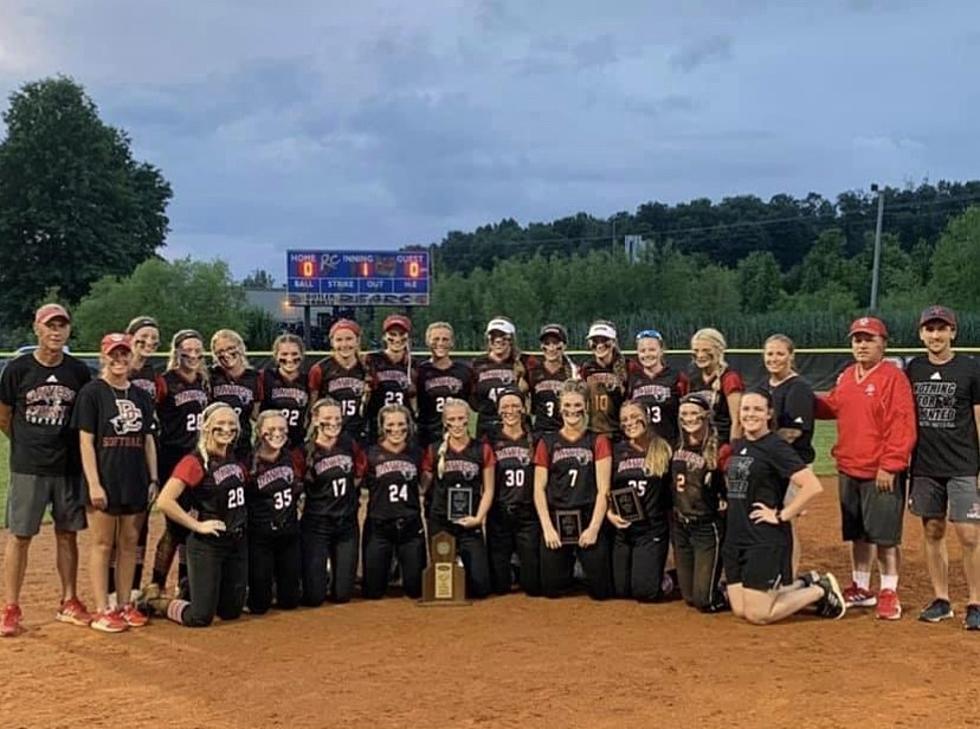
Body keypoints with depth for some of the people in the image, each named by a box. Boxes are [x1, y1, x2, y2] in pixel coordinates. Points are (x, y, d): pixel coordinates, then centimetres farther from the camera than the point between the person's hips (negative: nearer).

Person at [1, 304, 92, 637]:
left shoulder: (79, 371, 1)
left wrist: (66, 445, 8)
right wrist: (28, 444, 10)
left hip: (69, 467, 2)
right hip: (28, 468, -2)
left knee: (67, 534, 10)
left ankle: (69, 602, 21)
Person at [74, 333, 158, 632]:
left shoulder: (141, 396, 12)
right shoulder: (92, 392, -4)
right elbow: (86, 441, -8)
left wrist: (153, 479, 7)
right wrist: (93, 483, -15)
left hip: (136, 482, 5)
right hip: (105, 481, -5)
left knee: (130, 542, 10)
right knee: (103, 543, 0)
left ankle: (125, 605, 19)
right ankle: (102, 610, 5)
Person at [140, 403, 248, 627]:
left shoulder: (235, 461, 6)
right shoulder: (194, 462, -16)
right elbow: (164, 501, -26)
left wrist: (242, 519, 10)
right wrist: (197, 525, -20)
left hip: (237, 543, 7)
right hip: (207, 545, -7)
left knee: (232, 611, 13)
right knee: (200, 617, -5)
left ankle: (193, 591, 38)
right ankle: (156, 601, 20)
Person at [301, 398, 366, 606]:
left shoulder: (349, 444, 0)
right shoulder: (306, 452, -12)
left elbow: (360, 470, 16)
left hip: (348, 523, 3)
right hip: (316, 526, -3)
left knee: (343, 594, 6)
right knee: (314, 597, -2)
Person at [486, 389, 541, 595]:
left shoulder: (534, 441, 7)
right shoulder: (491, 442, 5)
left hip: (528, 516, 0)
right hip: (499, 516, 0)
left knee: (533, 585, -2)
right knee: (499, 586, 1)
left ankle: (522, 573, 23)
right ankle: (506, 575, 26)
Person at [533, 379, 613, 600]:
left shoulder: (598, 441, 3)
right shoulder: (547, 443, 6)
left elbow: (603, 489, -2)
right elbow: (539, 488, 3)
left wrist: (594, 527, -10)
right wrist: (547, 527, -6)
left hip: (589, 520, -1)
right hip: (556, 520, 1)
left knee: (600, 591, -1)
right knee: (551, 589, 5)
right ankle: (566, 573, 37)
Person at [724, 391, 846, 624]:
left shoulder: (776, 447, -12)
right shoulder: (737, 446, 11)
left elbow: (813, 486, -21)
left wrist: (781, 516, -17)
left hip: (766, 540, -8)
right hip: (735, 538, 8)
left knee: (758, 615, -6)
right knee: (740, 610, 8)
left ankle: (820, 590, 14)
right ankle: (805, 584, 25)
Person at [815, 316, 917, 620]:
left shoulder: (893, 377, -13)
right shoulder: (846, 377, 11)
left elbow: (902, 427, -17)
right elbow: (832, 407, 24)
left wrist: (889, 466, -20)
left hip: (881, 474, -7)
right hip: (848, 470, 7)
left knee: (884, 536, 0)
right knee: (858, 534, 17)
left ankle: (889, 593, 12)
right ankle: (861, 589, 29)